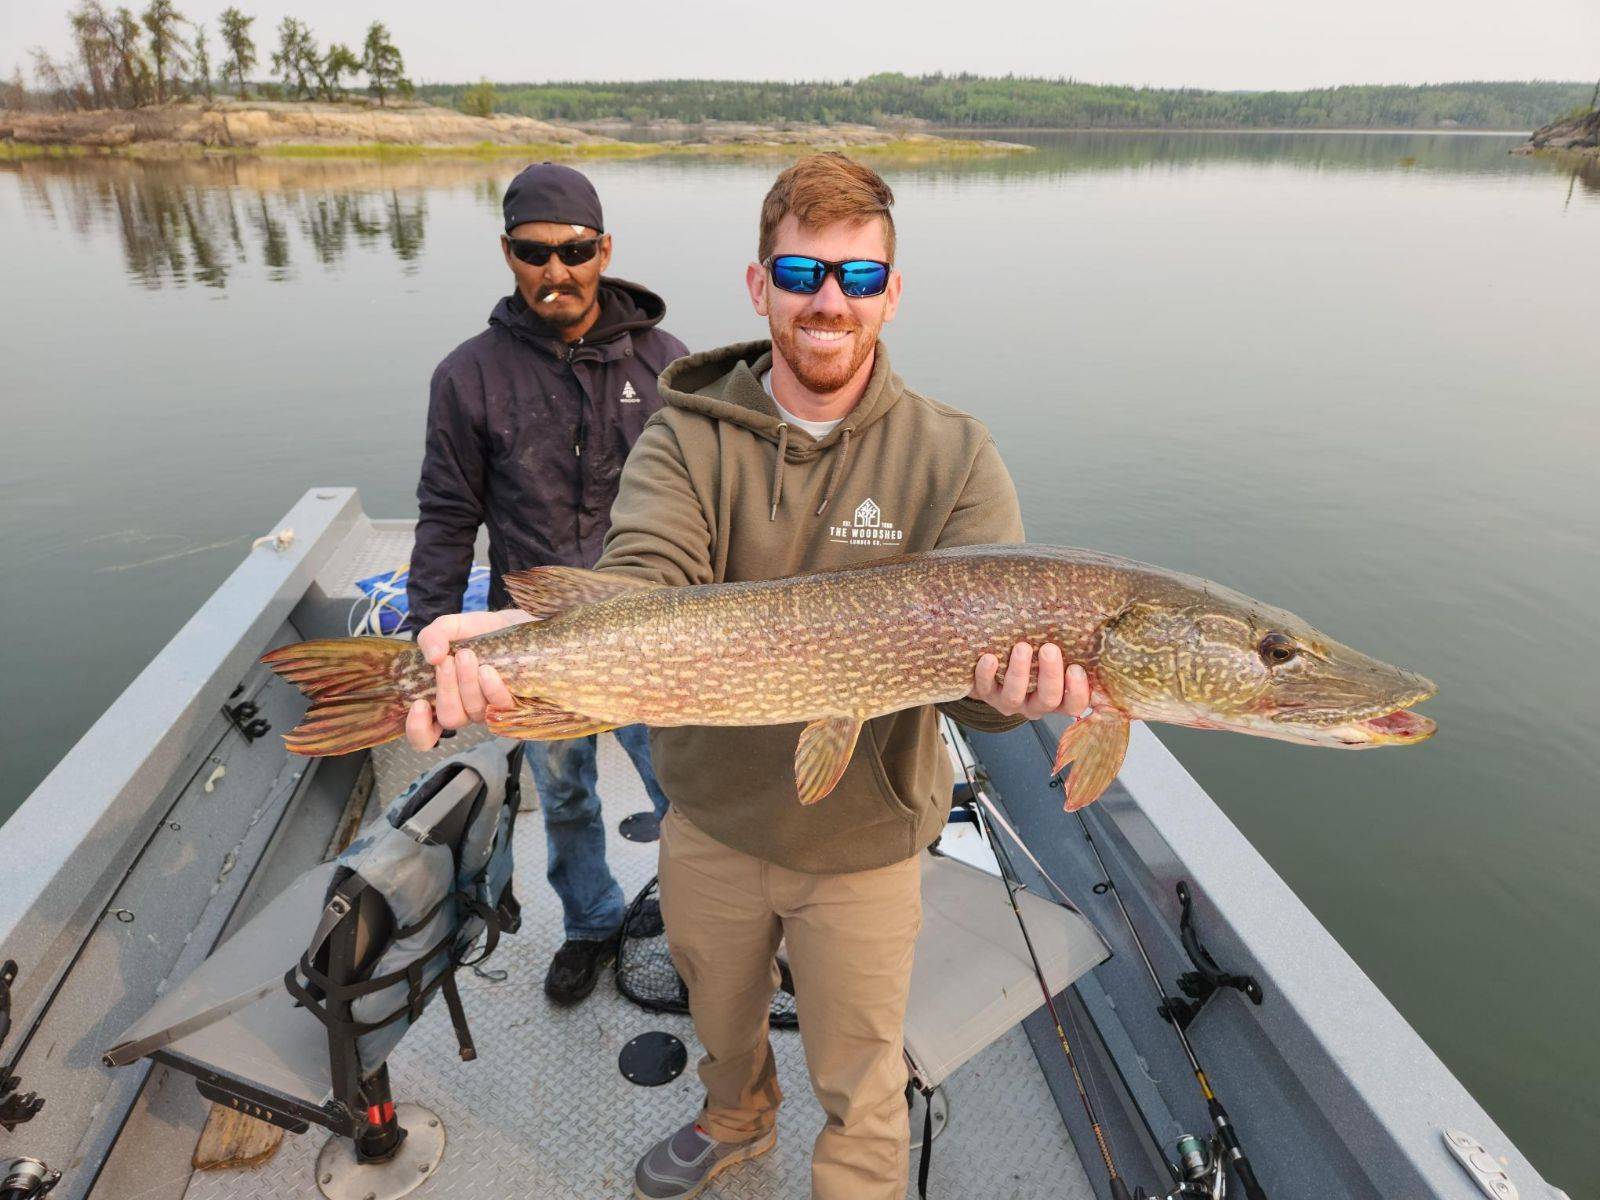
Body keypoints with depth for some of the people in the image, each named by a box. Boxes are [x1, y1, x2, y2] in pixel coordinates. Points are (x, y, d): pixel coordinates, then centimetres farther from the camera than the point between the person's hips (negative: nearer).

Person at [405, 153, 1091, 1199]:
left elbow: (993, 643, -20)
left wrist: (1008, 685, -45)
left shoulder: (955, 458, -12)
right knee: (720, 1021, 31)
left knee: (858, 1088, 19)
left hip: (863, 843, -2)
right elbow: (642, 587, -25)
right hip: (711, 819, 3)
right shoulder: (687, 438, -9)